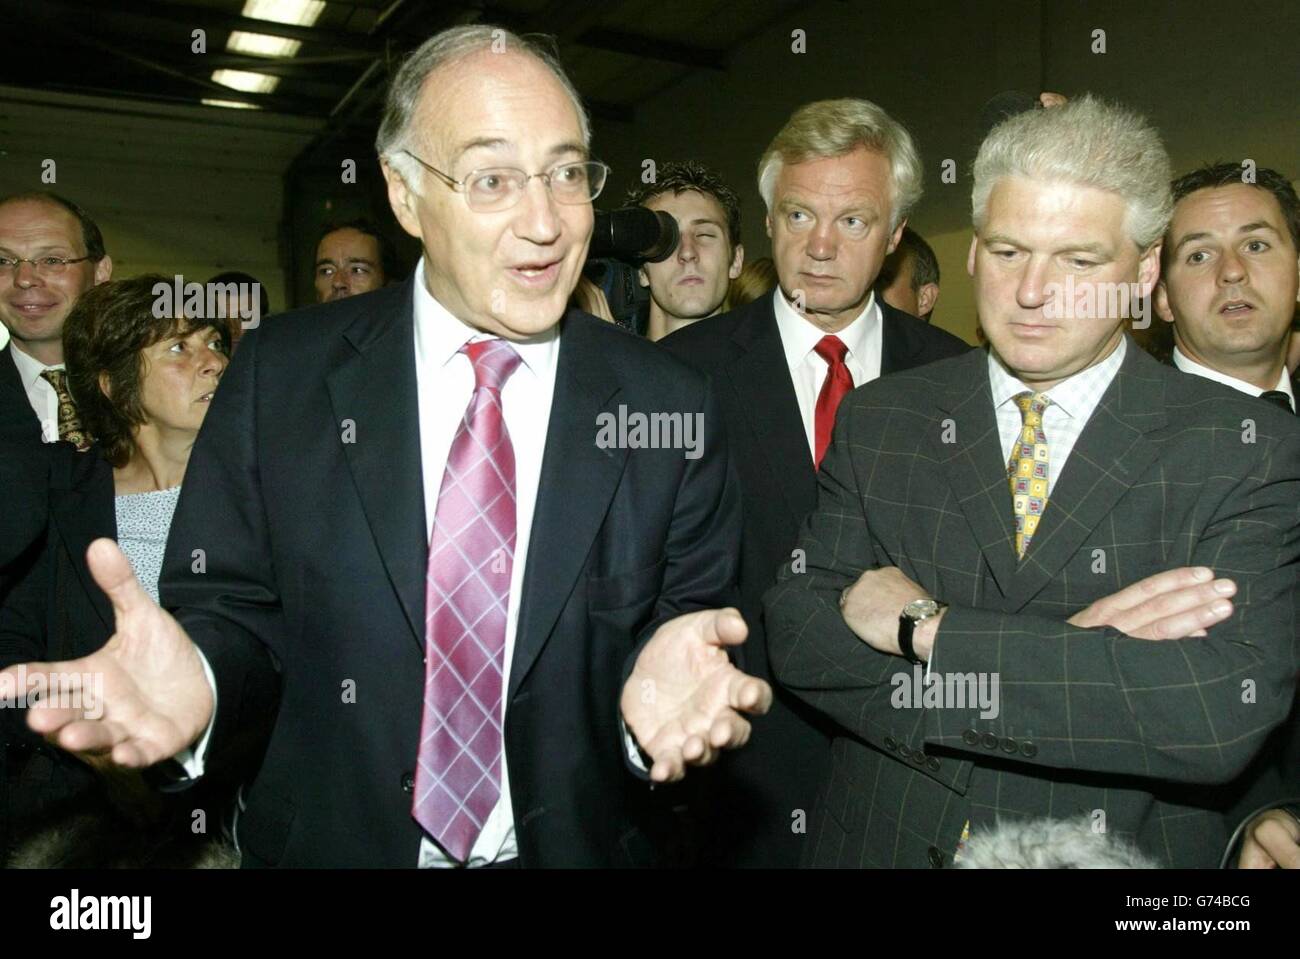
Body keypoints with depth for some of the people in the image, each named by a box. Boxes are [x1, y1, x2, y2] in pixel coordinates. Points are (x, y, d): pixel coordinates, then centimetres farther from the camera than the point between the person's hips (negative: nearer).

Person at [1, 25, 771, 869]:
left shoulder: (672, 408, -11)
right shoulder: (280, 377, -10)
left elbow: (696, 621, -8)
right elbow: (233, 611, -6)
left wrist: (665, 687, -29)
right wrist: (195, 679, -27)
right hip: (330, 840, 1)